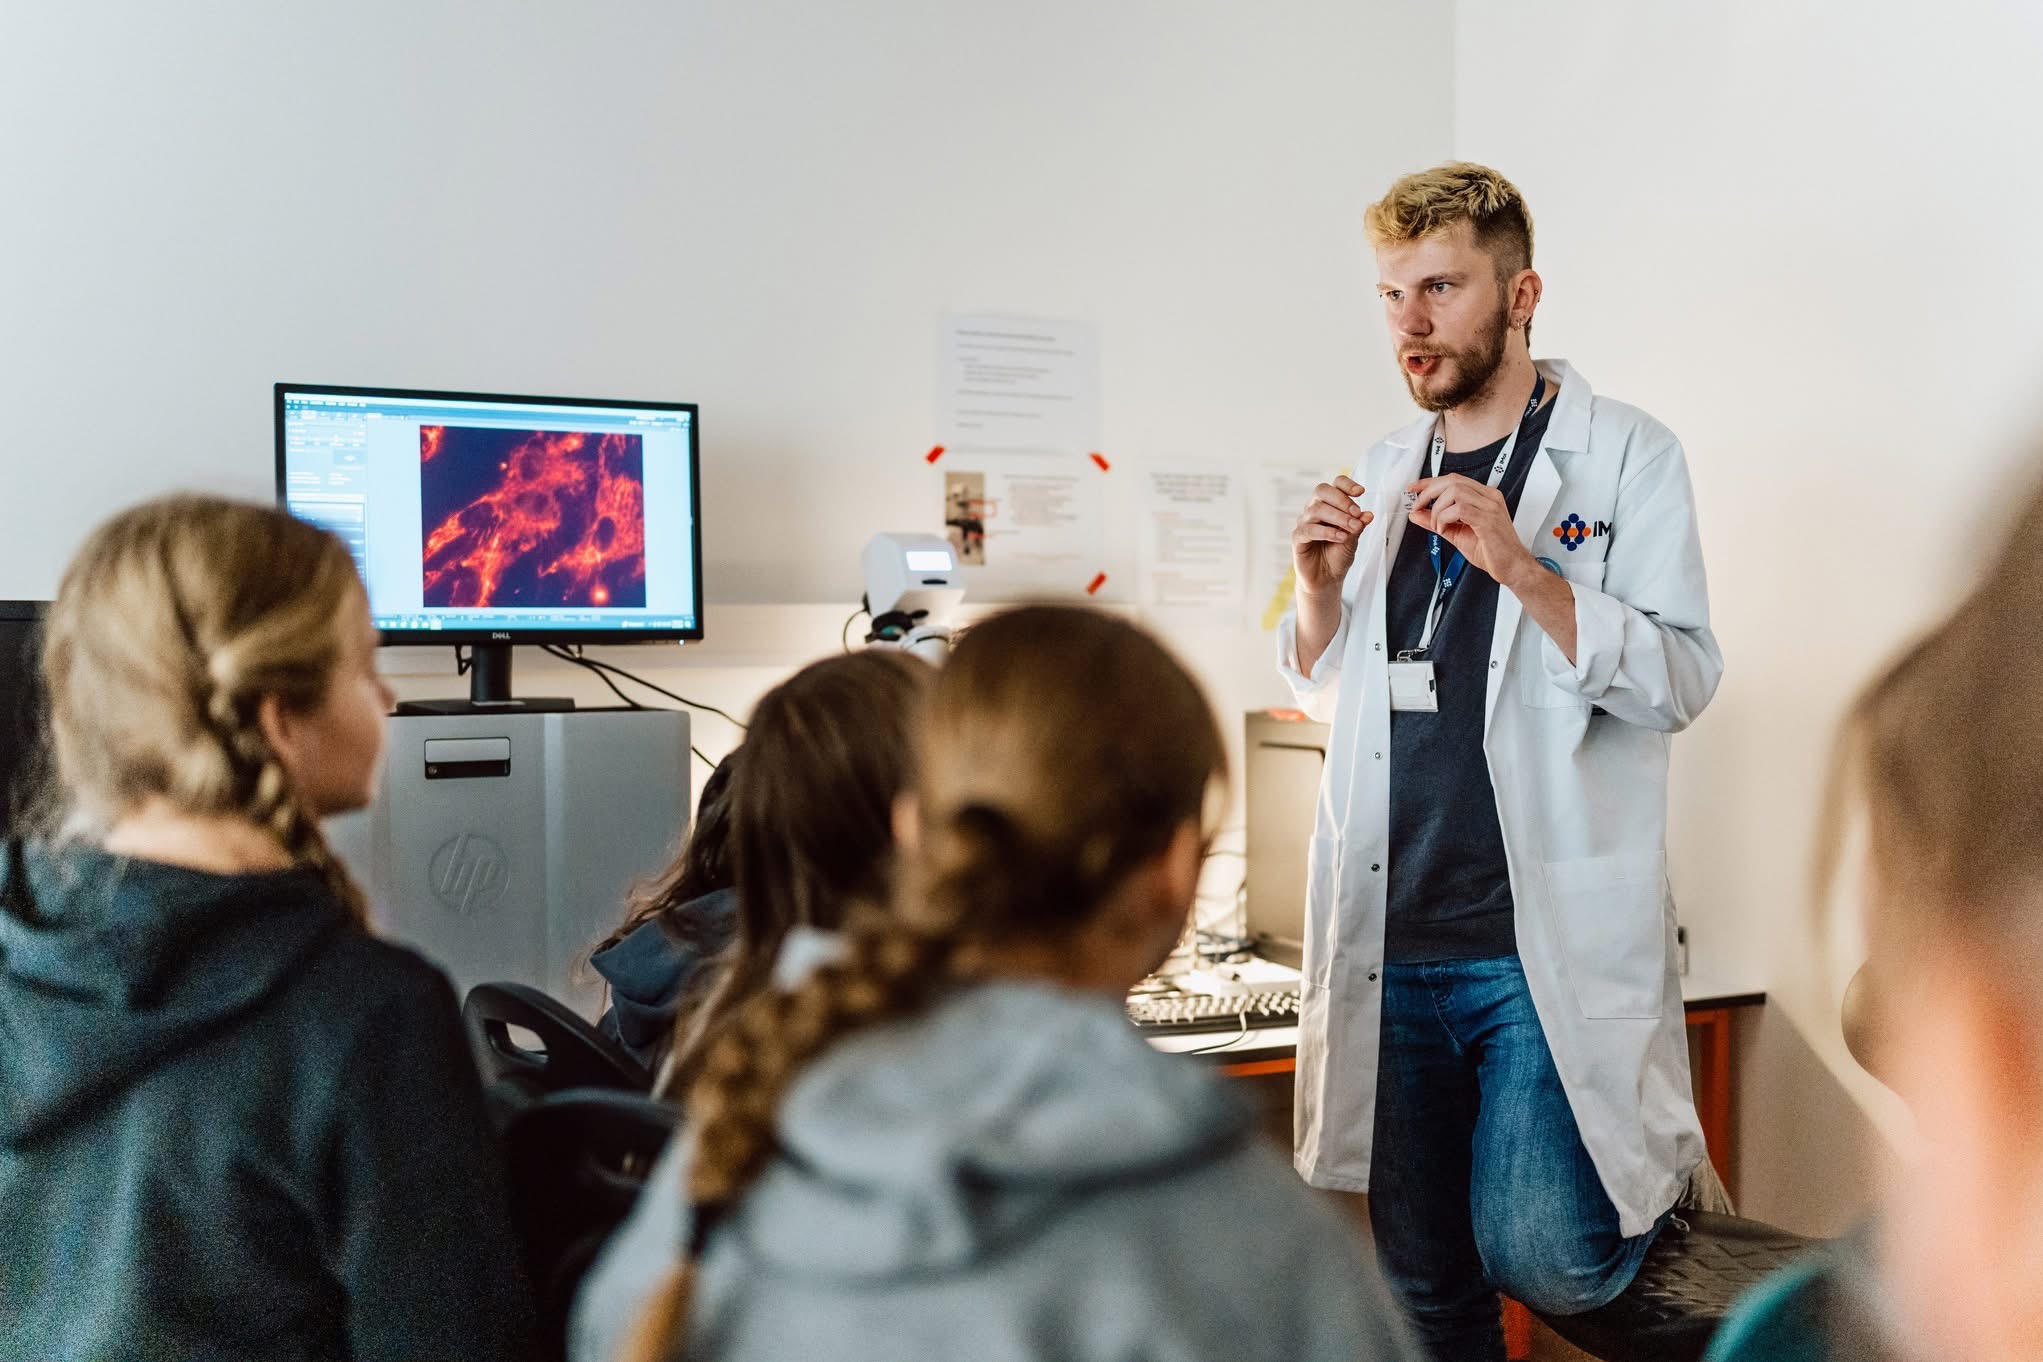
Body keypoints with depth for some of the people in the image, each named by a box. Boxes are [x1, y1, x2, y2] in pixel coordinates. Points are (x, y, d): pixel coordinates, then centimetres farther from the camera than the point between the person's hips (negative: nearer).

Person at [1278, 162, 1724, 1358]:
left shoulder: (1627, 454, -1)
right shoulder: (1386, 471, 14)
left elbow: (1683, 681, -10)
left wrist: (1518, 565, -20)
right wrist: (1321, 588, -1)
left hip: (1546, 944, -5)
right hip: (1393, 944, 5)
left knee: (1544, 1259, -9)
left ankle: (1660, 1173, 22)